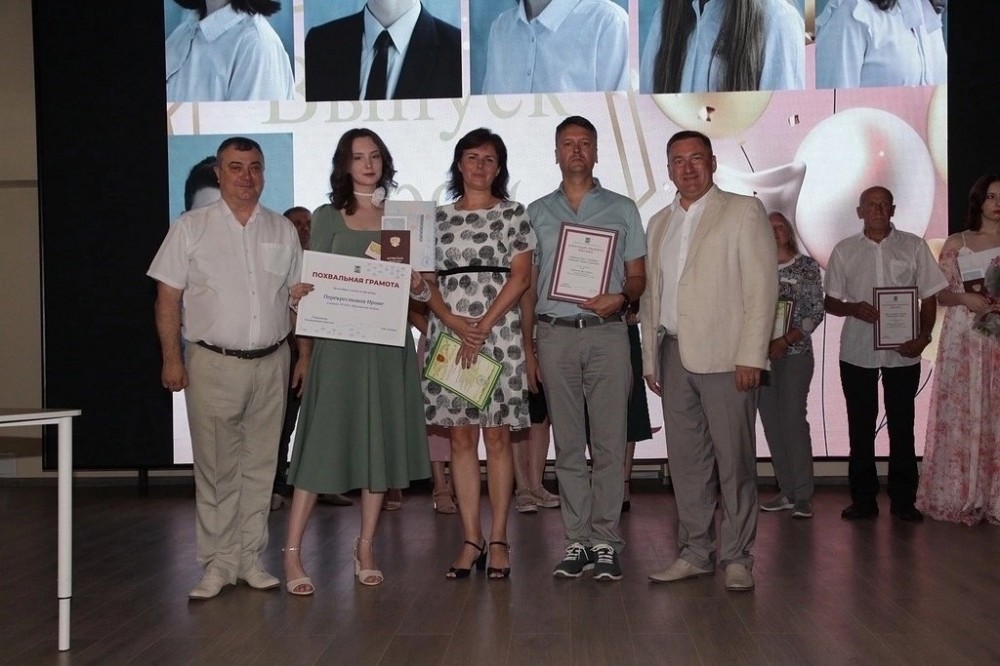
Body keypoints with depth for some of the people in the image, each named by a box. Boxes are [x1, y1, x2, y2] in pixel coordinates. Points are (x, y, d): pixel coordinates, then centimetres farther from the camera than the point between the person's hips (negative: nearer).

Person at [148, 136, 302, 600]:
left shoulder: (283, 231, 10)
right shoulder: (190, 228, 2)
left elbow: (298, 298, 14)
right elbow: (168, 298, 1)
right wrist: (172, 358, -5)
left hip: (271, 363, 3)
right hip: (213, 364, -3)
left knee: (260, 464, 7)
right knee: (216, 467, 0)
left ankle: (250, 557, 17)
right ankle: (218, 562, 10)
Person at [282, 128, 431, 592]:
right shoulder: (327, 218, 3)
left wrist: (415, 284, -6)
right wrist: (305, 353, -6)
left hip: (388, 342, 4)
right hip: (338, 341, -3)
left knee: (381, 442, 6)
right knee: (323, 441, -5)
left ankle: (366, 548, 17)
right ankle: (292, 554, -1)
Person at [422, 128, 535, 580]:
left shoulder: (513, 214, 6)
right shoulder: (439, 217, 13)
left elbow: (520, 277, -2)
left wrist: (483, 326, -12)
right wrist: (454, 323, -10)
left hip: (499, 334, -2)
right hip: (449, 335, 3)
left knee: (497, 438, -1)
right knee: (461, 439, 3)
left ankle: (498, 539, 6)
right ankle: (472, 539, 9)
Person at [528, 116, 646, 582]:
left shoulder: (622, 210, 11)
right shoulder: (537, 213, 13)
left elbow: (637, 276, 10)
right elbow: (527, 282, 13)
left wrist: (621, 298, -13)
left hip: (607, 333, -1)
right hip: (555, 334, 1)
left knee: (609, 443, -2)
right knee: (568, 445, 4)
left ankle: (606, 542, 4)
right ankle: (576, 542, 10)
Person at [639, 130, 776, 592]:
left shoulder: (743, 211, 2)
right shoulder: (659, 224, 19)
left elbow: (762, 287, -5)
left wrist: (751, 356, -13)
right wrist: (651, 358, 12)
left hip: (724, 356, -5)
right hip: (674, 355, 5)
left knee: (734, 460, -2)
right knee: (685, 459, 7)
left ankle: (737, 558, 7)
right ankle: (696, 552, 16)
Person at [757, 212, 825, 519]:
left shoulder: (806, 266, 2)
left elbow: (816, 311, -2)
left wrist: (786, 340, -13)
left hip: (795, 352, -3)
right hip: (762, 352, 4)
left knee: (793, 420, -10)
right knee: (771, 422, 4)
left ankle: (803, 496, -6)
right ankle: (786, 491, 12)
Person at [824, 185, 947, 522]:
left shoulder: (914, 247, 4)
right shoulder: (844, 250, 6)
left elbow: (929, 297, 5)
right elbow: (830, 301, 8)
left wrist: (923, 336, -10)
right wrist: (854, 309, -12)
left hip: (903, 352, -1)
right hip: (857, 352, 1)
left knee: (902, 426, 6)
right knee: (860, 427, 6)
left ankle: (903, 500, 15)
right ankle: (863, 499, 15)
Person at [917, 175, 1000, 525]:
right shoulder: (956, 244, 9)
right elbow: (941, 294, 5)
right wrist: (966, 298, -14)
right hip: (962, 340, 0)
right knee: (960, 414, -1)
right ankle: (960, 498, 4)